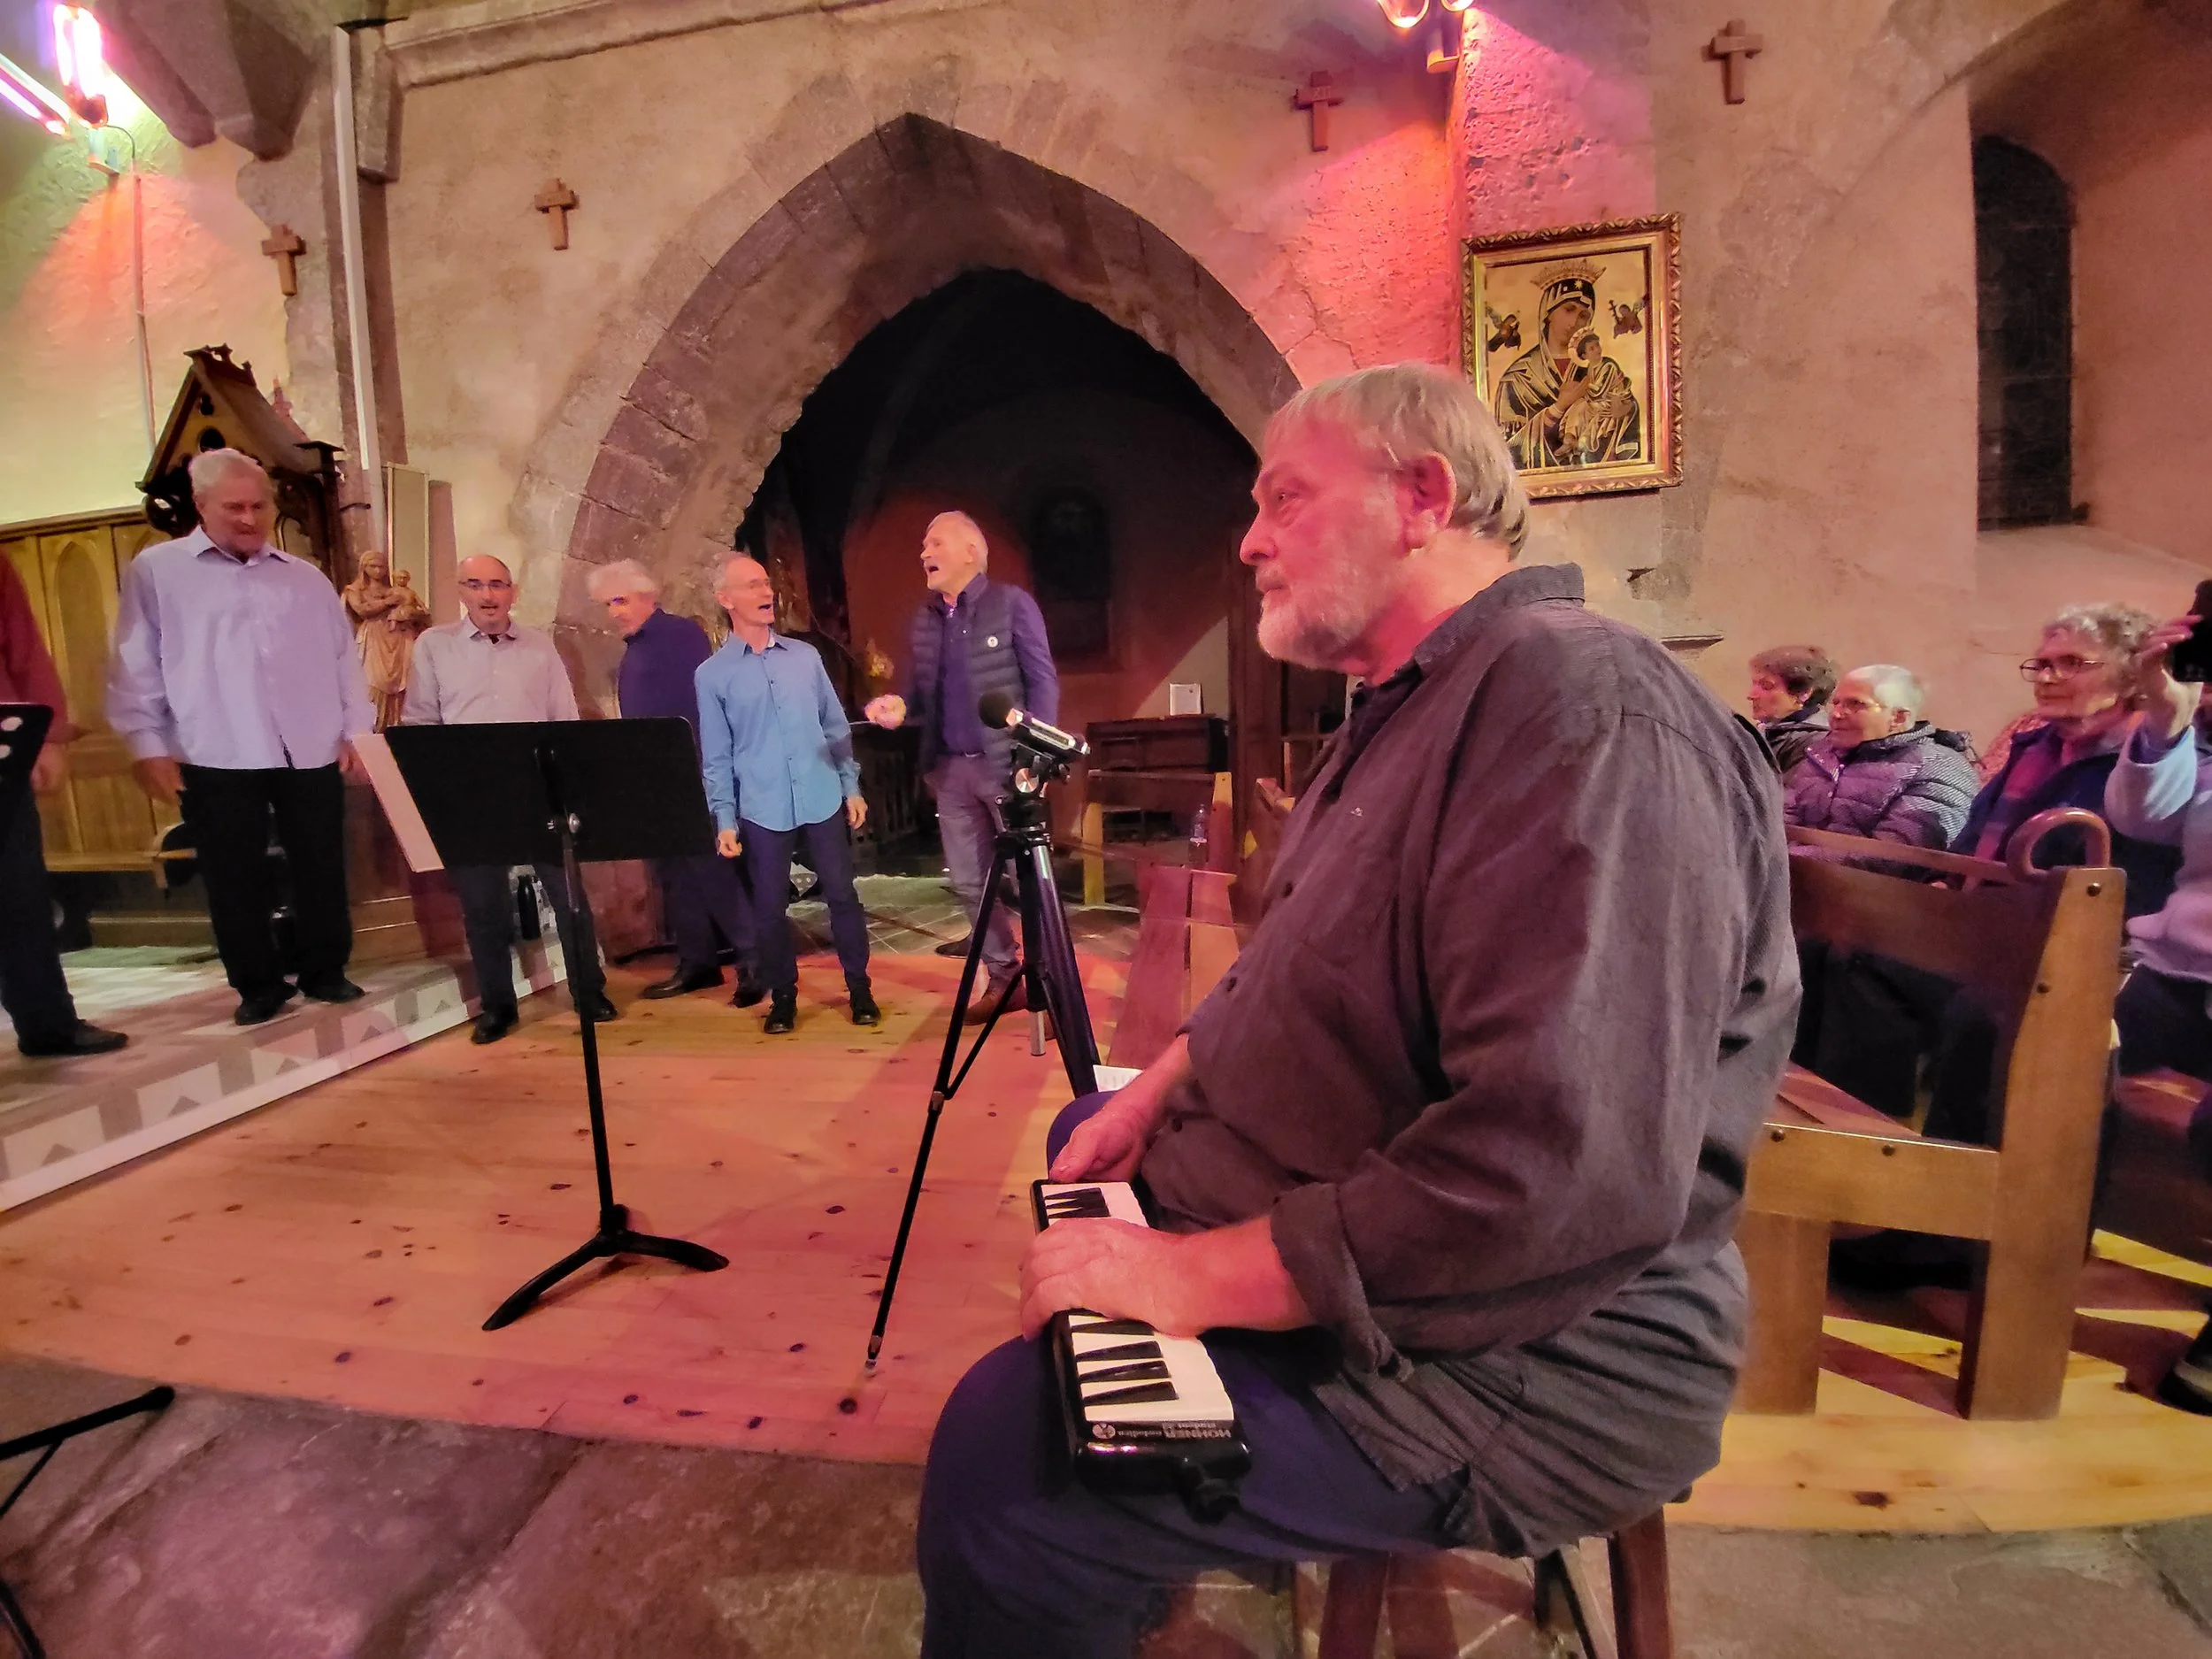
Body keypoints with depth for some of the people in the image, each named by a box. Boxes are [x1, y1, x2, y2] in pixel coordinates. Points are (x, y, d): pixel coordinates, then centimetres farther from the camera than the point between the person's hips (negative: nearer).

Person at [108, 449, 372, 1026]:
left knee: (321, 868, 7)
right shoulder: (156, 571, 6)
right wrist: (147, 744, -3)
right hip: (216, 758, -2)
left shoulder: (306, 578, 14)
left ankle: (325, 970, 20)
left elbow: (344, 659, 12)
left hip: (311, 753, 2)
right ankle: (258, 984, 16)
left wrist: (358, 732, 5)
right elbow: (136, 665, 3)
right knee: (235, 877, 4)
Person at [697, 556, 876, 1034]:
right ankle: (783, 998, 21)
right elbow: (716, 755, 1)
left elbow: (836, 727, 11)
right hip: (761, 809, -1)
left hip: (823, 800, 1)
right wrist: (725, 820, -3)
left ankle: (860, 990, 17)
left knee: (842, 895, 4)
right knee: (769, 907, 5)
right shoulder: (711, 675, 1)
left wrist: (851, 787, 7)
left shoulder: (806, 656, 7)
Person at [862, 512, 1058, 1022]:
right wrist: (899, 705, -8)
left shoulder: (1011, 603, -4)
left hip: (1006, 764, -6)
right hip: (949, 768, 6)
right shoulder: (924, 618, 12)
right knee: (970, 882, 10)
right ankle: (1002, 978, 23)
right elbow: (921, 689, 15)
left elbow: (1042, 680, -7)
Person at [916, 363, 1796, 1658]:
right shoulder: (1404, 711, 11)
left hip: (1508, 1354, -10)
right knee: (1085, 1135, 25)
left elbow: (1572, 1172, -34)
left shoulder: (1584, 707, -24)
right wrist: (1160, 1090, 5)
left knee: (1009, 1454, -24)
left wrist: (1200, 1274, -27)